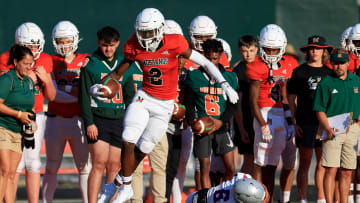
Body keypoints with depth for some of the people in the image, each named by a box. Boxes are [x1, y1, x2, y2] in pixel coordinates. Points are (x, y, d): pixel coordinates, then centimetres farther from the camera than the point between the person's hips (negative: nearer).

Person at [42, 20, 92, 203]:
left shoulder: (86, 62, 6)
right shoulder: (51, 63, 3)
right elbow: (53, 94, -8)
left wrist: (66, 88, -12)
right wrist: (78, 94, -15)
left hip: (79, 121, 0)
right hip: (56, 120, 0)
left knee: (85, 167, -3)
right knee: (52, 167, 5)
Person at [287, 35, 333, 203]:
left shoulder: (329, 72, 12)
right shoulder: (300, 72, 2)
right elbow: (291, 99, 2)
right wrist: (294, 123, -4)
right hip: (306, 124, -3)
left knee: (323, 164, 4)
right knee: (305, 164, -1)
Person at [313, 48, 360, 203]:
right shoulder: (326, 83, -2)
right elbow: (320, 110, -5)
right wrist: (327, 129, -18)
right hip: (332, 129, -4)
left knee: (347, 172, 6)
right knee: (331, 170, -9)